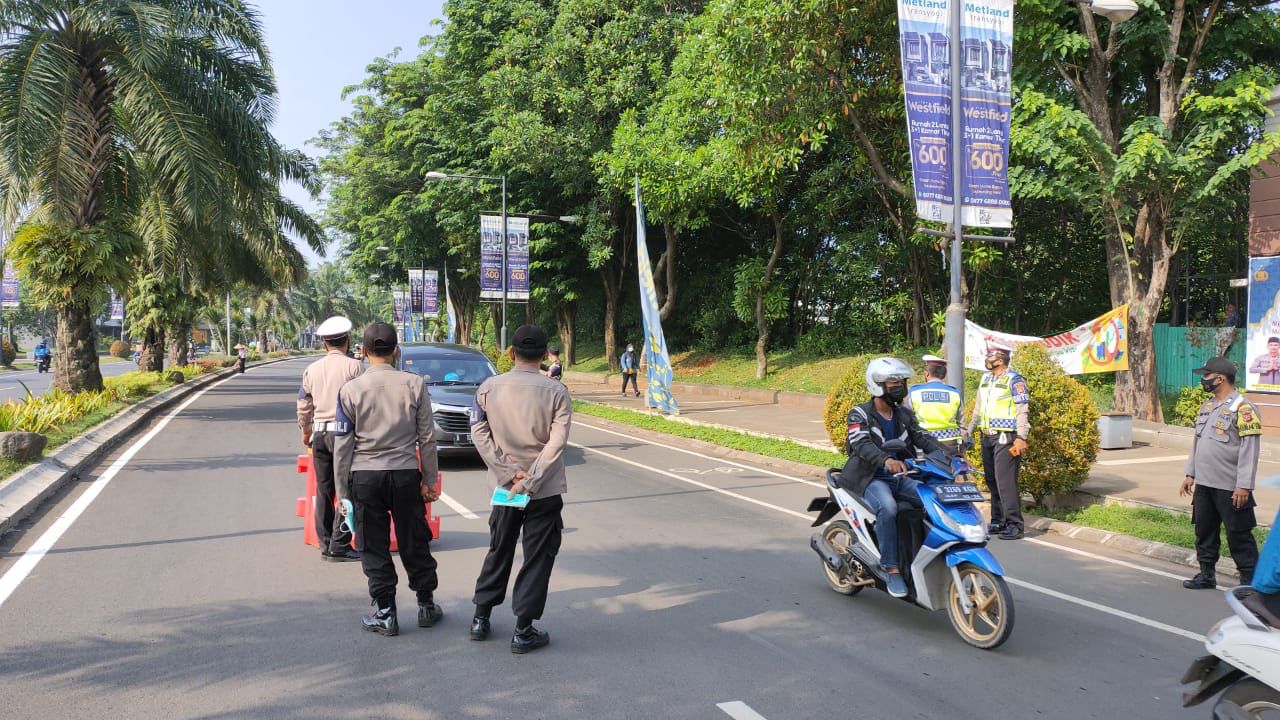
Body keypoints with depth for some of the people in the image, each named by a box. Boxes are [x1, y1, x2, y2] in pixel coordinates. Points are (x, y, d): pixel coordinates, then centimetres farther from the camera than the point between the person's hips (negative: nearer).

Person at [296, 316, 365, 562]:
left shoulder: (312, 369, 8)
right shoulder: (353, 366, -7)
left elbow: (304, 404, 14)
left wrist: (305, 430, 28)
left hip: (319, 433, 5)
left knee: (323, 490, 11)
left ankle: (325, 544, 17)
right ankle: (339, 547, -3)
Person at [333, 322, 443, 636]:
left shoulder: (351, 390, -5)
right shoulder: (415, 384, -4)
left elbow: (343, 444, -3)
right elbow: (427, 438, -1)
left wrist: (342, 490, 5)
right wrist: (430, 480, 8)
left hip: (365, 476, -1)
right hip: (406, 473, 1)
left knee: (374, 547, 9)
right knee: (414, 542, 14)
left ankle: (385, 613, 13)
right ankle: (426, 605, 24)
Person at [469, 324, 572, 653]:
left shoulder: (489, 388, -3)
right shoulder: (556, 392, -10)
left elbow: (479, 433, -7)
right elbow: (557, 441, -18)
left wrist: (510, 473, -10)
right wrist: (529, 481, -17)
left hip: (503, 486, 3)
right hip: (545, 490, -3)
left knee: (498, 551, 20)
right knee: (538, 558, 7)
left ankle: (481, 618, 28)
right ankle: (523, 631, 9)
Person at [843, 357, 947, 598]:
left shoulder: (904, 415, 15)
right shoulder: (860, 414, -4)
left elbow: (923, 438, 5)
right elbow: (862, 444, -23)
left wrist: (946, 457, -16)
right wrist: (886, 460, -43)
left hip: (901, 477, 6)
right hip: (871, 479, -6)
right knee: (887, 507, -35)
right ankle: (892, 570, -29)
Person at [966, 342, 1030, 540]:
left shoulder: (1014, 379, -6)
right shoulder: (986, 378, 17)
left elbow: (1023, 410, -11)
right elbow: (978, 407, 24)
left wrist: (1021, 438, -18)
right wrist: (968, 431, 21)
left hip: (1006, 437, -8)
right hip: (987, 437, 8)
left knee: (1006, 481, -12)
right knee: (992, 481, 10)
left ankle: (1014, 524, -9)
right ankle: (997, 520, 18)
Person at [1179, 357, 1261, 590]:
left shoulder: (1243, 409, -13)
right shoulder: (1207, 406, 13)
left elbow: (1249, 450, -16)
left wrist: (1244, 485, -19)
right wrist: (1190, 474, 16)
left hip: (1230, 488, -8)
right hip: (1203, 484, 8)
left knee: (1239, 535, 1)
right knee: (1204, 531, 14)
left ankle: (1249, 581, 10)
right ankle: (1206, 574, 26)